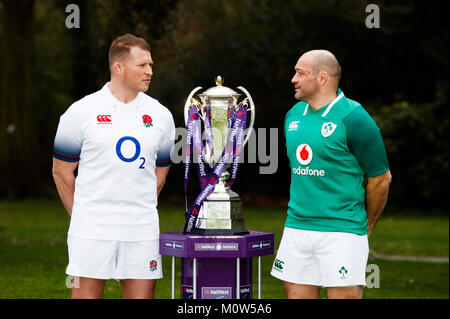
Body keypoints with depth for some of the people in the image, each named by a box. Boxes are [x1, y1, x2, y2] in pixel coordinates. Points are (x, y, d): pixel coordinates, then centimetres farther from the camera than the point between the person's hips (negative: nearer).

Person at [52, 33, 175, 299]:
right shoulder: (82, 112, -1)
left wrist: (140, 212, 14)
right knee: (87, 292, -2)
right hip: (92, 228, -3)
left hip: (142, 231, 3)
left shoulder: (160, 115, 9)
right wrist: (81, 215, 9)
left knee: (142, 293, 2)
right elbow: (62, 170, 6)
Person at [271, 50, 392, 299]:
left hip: (342, 231, -6)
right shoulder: (294, 115, 11)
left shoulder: (353, 119, -10)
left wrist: (367, 225, 6)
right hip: (296, 228, 6)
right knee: (296, 294, 7)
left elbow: (380, 178, -4)